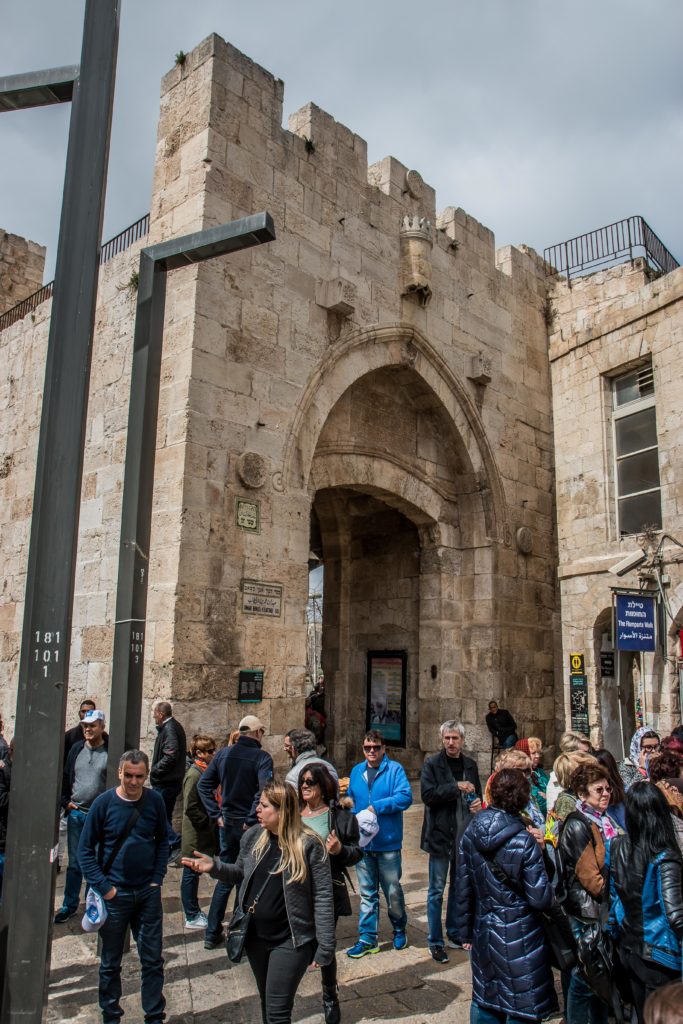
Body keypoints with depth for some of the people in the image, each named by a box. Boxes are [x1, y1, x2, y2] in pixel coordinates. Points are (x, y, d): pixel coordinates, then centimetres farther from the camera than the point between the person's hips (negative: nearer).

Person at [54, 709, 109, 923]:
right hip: (76, 814, 4)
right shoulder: (77, 749, 4)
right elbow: (65, 777, 12)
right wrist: (66, 801, 4)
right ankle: (69, 905, 27)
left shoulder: (110, 752, -10)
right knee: (74, 863, 13)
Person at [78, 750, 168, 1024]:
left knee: (153, 960, 8)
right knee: (111, 962, 14)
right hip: (114, 895, -1)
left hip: (148, 893, 1)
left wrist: (157, 878, -2)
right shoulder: (104, 802, -11)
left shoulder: (155, 801, -6)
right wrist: (102, 886, -11)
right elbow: (85, 849, -5)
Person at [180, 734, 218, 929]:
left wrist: (213, 821, 9)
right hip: (195, 835, -8)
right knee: (191, 874, 5)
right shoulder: (194, 774, -19)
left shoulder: (205, 772, 8)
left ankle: (194, 912, 28)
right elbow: (190, 807, -22)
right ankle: (192, 917, 15)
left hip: (204, 834, 8)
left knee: (193, 874, 18)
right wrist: (208, 823, -16)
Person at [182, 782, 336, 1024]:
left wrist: (325, 946, -15)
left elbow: (323, 898, -16)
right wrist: (215, 867, -6)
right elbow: (241, 875, 12)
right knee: (267, 1003, 22)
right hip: (255, 936, 6)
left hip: (290, 941, -6)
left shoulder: (309, 845, -19)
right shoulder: (252, 836, -3)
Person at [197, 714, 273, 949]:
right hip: (250, 826, -5)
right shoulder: (262, 757, -13)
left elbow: (203, 784, 3)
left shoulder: (223, 753, 3)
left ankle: (212, 934, 22)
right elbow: (264, 790, -26)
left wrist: (216, 814, 3)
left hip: (227, 824, 5)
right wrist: (252, 820, -16)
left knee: (225, 877, 18)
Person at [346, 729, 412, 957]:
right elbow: (351, 801, 13)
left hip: (388, 843, -3)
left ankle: (399, 929, 34)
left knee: (393, 891, 11)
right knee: (367, 893, 11)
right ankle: (367, 938, 21)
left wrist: (377, 807, -22)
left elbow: (405, 797, -19)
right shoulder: (357, 771, 7)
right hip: (363, 842, 4)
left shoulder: (395, 769, -8)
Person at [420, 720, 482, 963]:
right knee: (437, 890, 2)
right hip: (441, 834, -5)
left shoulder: (470, 765, 8)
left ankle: (455, 933, 32)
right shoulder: (432, 764, -8)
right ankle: (435, 942, 14)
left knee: (459, 886, 17)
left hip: (464, 834, 5)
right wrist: (456, 787, -25)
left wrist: (478, 803, -1)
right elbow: (427, 794, -20)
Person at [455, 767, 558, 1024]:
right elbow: (540, 899, -17)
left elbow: (463, 887, 2)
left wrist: (465, 931, 12)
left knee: (484, 1001, 20)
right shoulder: (524, 843, -20)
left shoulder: (471, 833, -5)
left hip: (484, 933, 5)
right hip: (519, 940, -5)